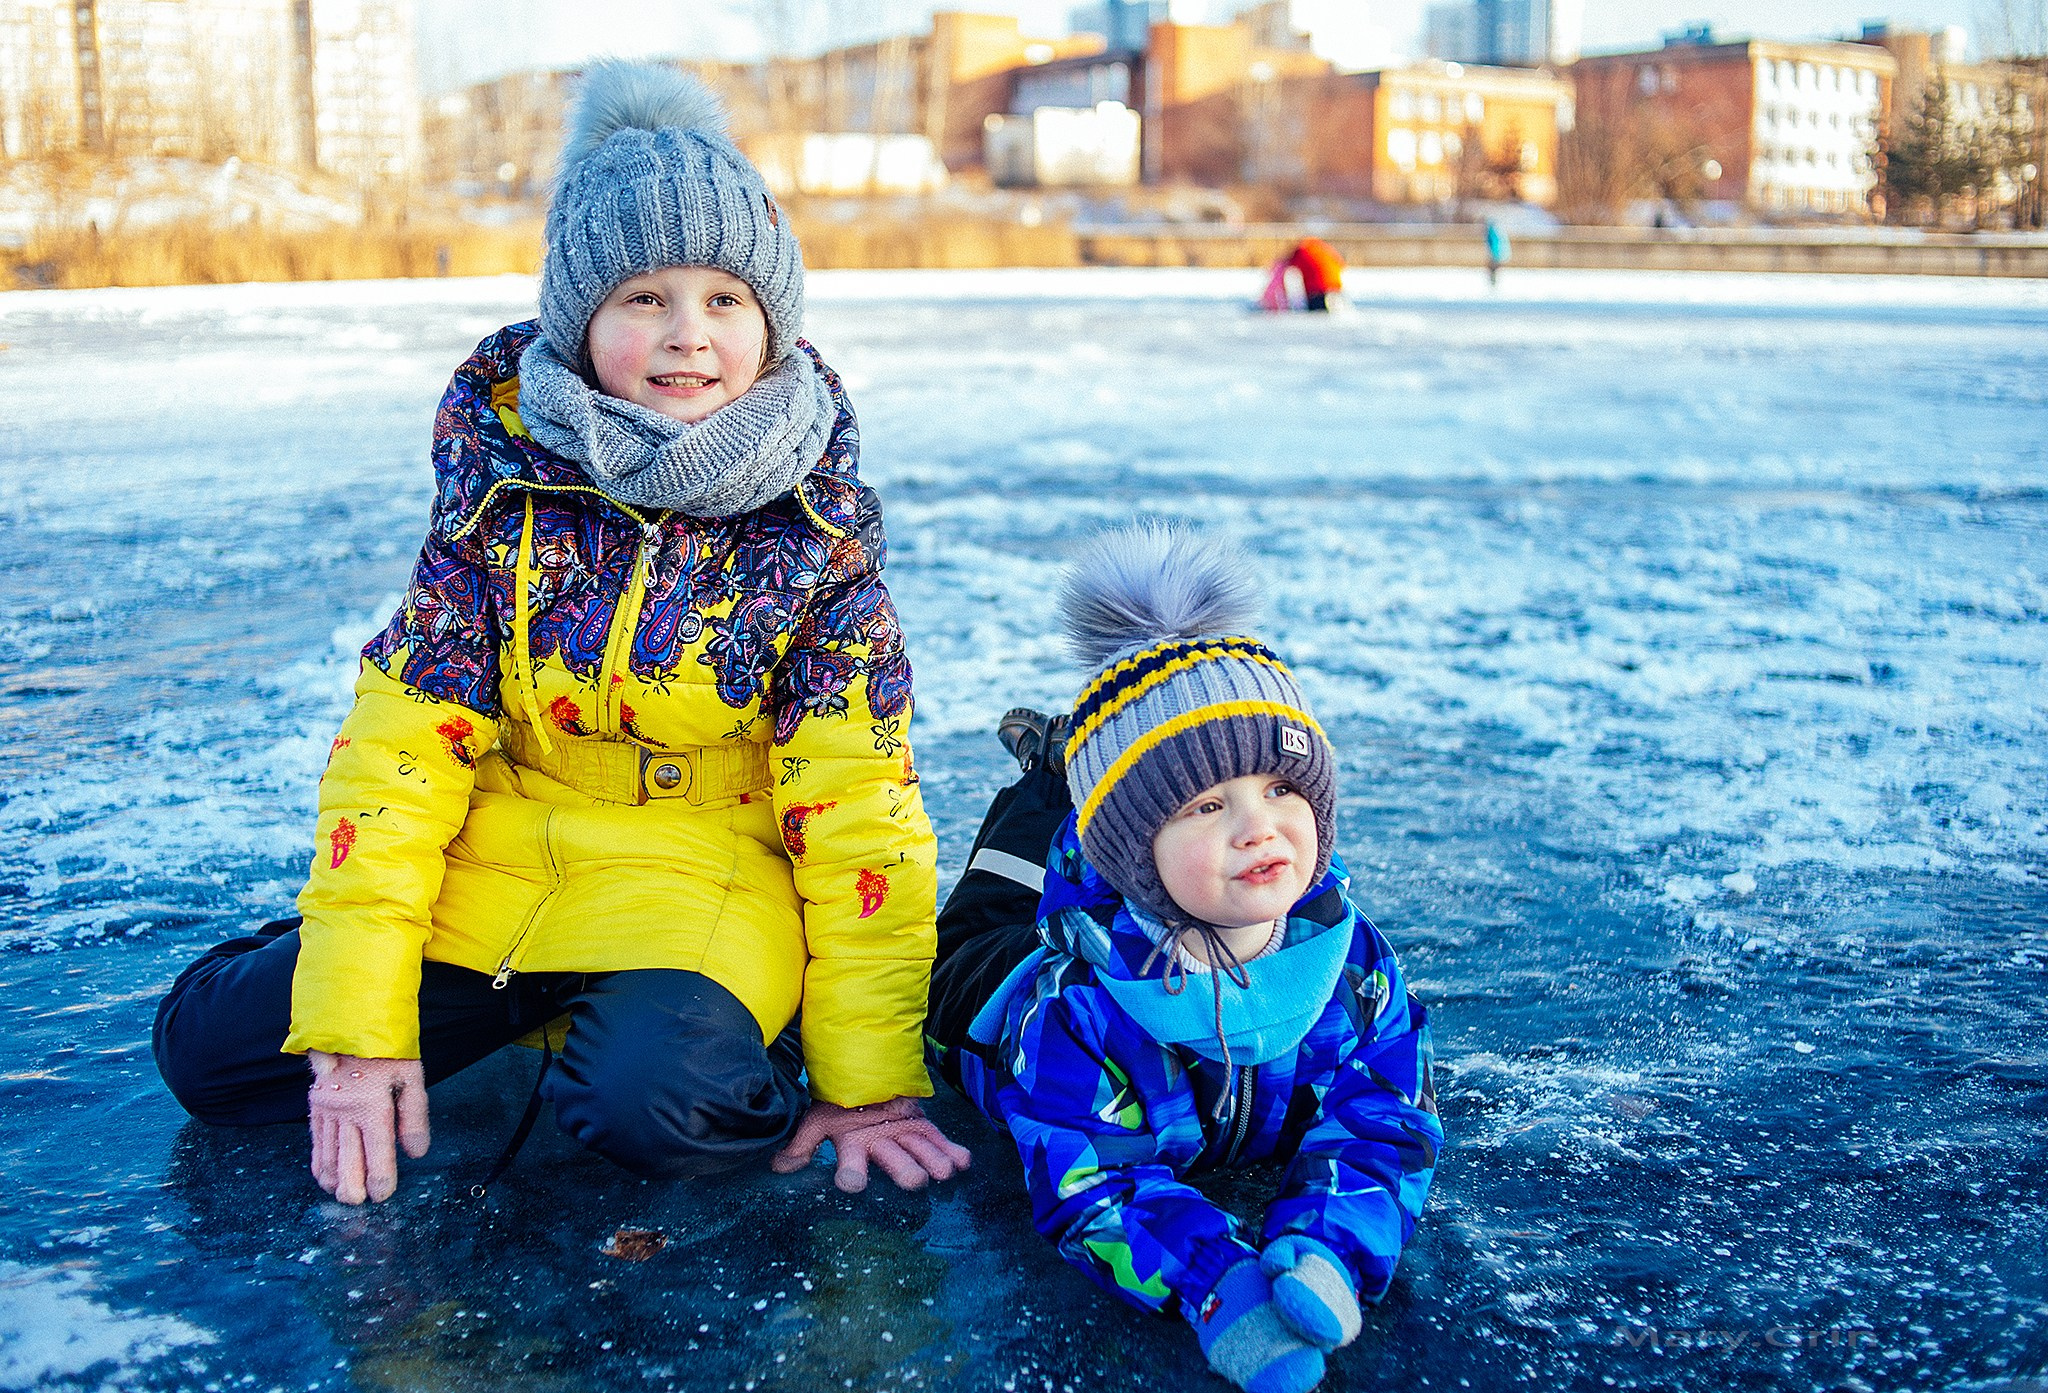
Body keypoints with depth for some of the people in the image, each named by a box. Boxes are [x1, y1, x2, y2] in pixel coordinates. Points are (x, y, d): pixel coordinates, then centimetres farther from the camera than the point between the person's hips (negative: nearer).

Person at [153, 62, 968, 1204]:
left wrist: (873, 1080, -12)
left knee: (659, 1100, -33)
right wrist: (355, 1016, -13)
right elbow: (401, 742, -7)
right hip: (502, 852, 4)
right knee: (210, 1046, -4)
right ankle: (540, 1008, 14)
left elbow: (856, 811, -10)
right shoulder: (506, 487, -7)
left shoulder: (813, 535, -10)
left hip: (703, 873, -3)